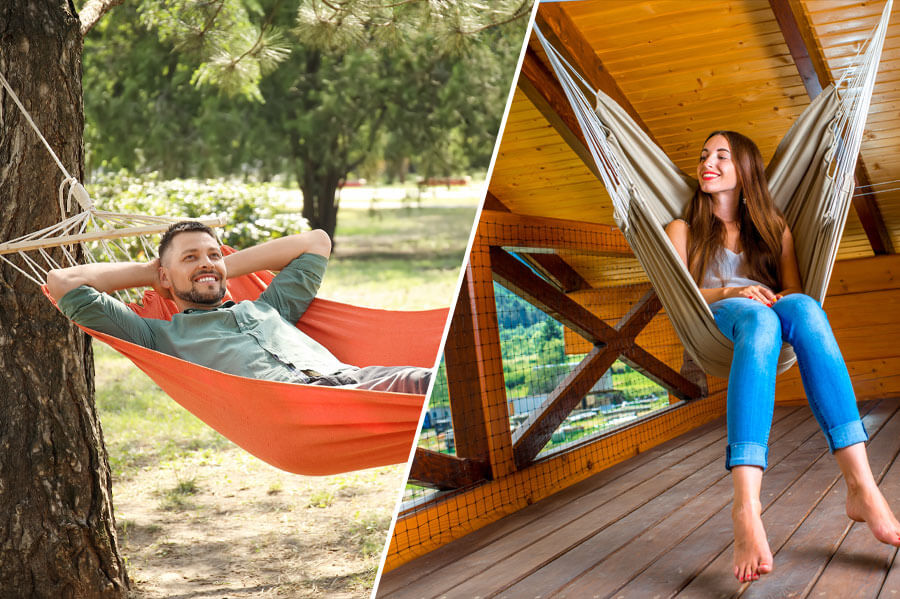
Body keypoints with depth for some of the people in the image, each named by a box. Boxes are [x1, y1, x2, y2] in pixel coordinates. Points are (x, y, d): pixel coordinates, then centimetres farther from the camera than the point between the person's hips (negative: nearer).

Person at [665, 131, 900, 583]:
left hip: (773, 308, 2)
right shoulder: (683, 230, 23)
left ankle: (861, 485, -49)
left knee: (804, 308, -38)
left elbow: (793, 289, 17)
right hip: (717, 317, -2)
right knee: (758, 319, -41)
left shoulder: (773, 228, 28)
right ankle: (746, 506, -61)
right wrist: (729, 292, -10)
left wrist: (785, 300, -7)